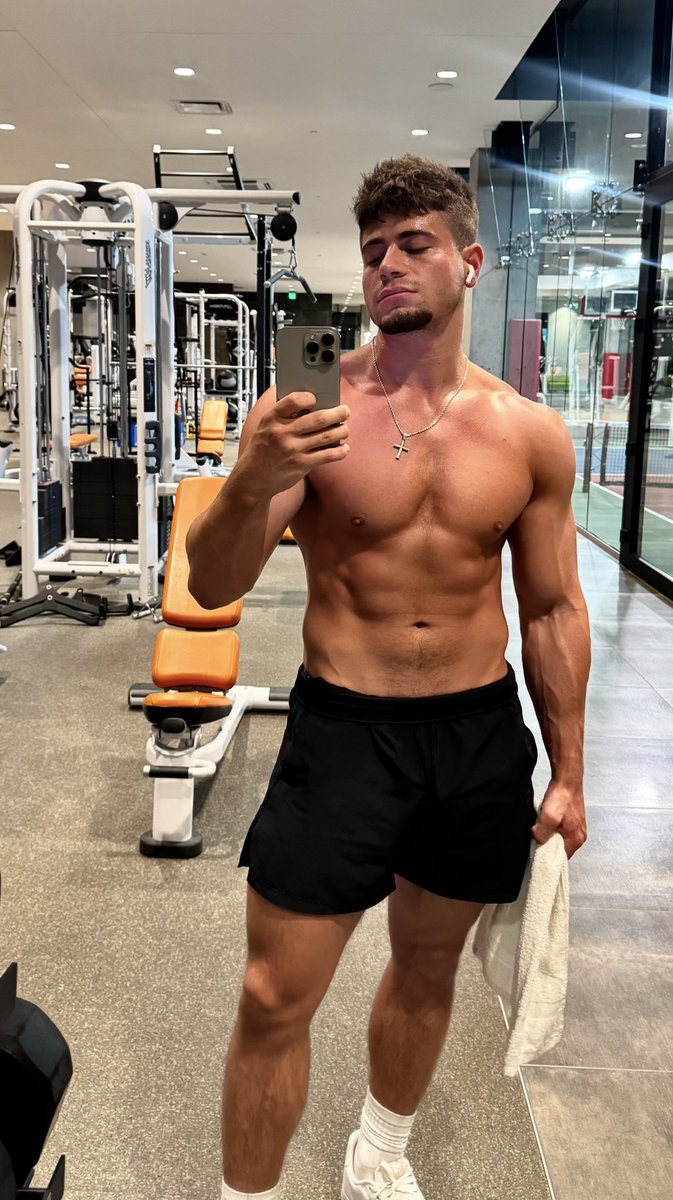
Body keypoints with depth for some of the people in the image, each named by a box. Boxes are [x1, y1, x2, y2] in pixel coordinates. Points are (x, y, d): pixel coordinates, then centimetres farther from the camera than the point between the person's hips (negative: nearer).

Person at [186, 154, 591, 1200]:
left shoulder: (531, 434, -1)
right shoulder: (311, 407, -8)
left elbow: (554, 610, 6)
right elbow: (213, 587, -11)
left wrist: (567, 774, 8)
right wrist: (251, 486, -32)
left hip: (482, 733, 3)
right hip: (343, 729, -2)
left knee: (428, 969, 21)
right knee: (275, 1000, 2)